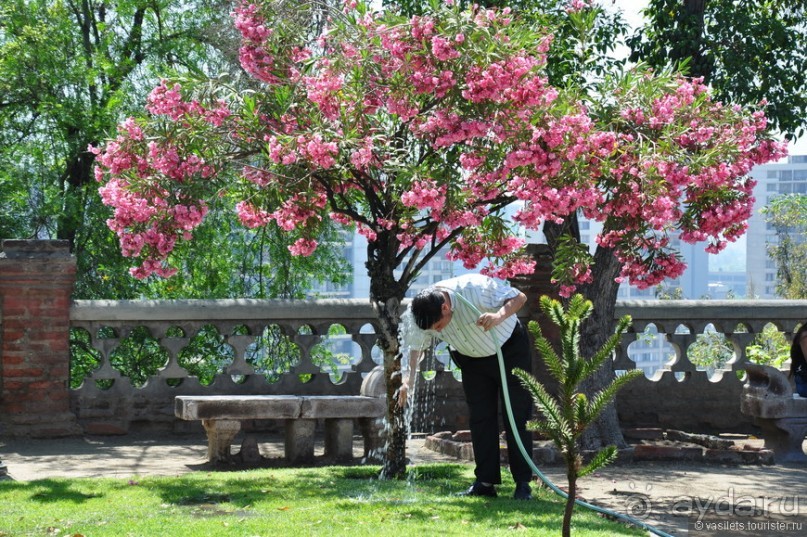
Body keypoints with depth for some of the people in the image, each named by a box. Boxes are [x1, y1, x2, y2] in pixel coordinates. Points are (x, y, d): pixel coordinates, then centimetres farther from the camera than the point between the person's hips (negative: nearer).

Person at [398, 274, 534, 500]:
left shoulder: (476, 289, -35)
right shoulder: (418, 314, -21)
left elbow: (519, 297, -27)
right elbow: (415, 347, -12)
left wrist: (499, 315, -46)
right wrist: (409, 379, -27)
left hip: (510, 349, -4)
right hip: (472, 360, 4)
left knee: (518, 417, -7)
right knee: (480, 419, 2)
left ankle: (523, 483, -4)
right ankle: (485, 481, 7)